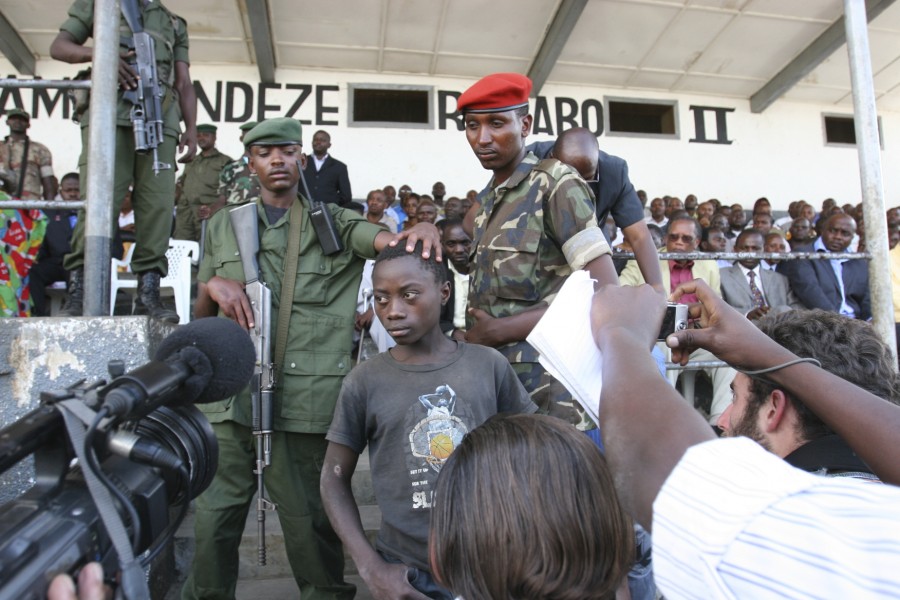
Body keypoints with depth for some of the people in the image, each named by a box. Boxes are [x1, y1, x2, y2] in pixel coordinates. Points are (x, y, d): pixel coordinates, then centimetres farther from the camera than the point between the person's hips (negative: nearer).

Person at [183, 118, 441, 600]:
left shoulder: (333, 222, 8)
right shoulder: (223, 226, 16)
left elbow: (389, 241, -9)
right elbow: (201, 313, 19)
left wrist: (423, 230, -32)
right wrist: (213, 285, -4)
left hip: (305, 395, -2)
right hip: (231, 392, 3)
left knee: (307, 519, 6)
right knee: (215, 513, 11)